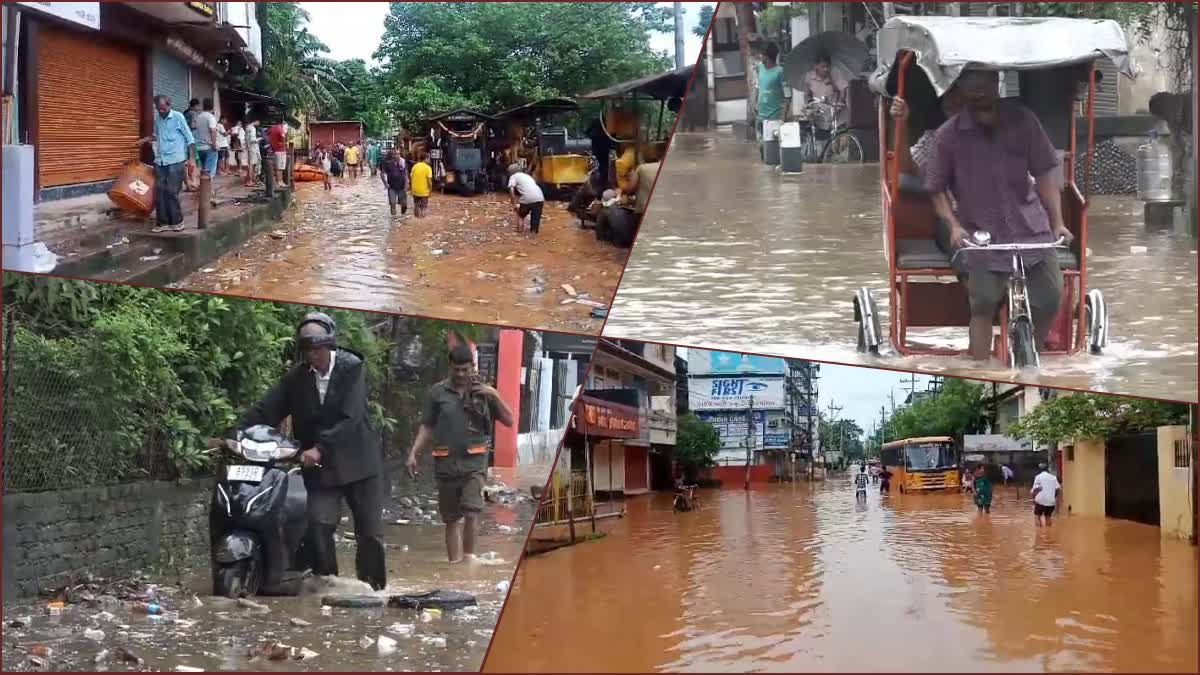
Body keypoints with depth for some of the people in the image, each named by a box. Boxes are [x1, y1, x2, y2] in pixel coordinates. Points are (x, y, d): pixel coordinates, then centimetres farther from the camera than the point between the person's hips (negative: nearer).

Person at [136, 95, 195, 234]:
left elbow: (190, 139, -4)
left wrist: (191, 159, -10)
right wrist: (145, 139, 12)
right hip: (160, 161, 6)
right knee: (159, 191, 1)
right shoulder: (157, 119, 11)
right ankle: (163, 222, 7)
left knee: (172, 191, -7)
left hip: (175, 161, -6)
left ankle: (177, 221, 5)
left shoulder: (178, 117, -5)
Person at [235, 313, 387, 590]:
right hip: (319, 466, 2)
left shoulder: (353, 368, -8)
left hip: (359, 461, -2)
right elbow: (265, 410, -5)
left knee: (370, 534, 3)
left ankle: (372, 589, 19)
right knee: (318, 525, -16)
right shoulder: (297, 377, 2)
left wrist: (320, 448, -28)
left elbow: (349, 418, -18)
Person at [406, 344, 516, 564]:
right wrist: (413, 453, 0)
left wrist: (495, 396, -10)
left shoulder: (482, 391, 4)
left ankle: (469, 555, -1)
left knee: (471, 513, -15)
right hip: (446, 463, 1)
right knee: (451, 519, 7)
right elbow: (427, 426, 9)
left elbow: (509, 421, 3)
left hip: (474, 462, -1)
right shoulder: (438, 391, 3)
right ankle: (454, 563, 13)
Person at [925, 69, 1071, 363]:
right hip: (982, 234, -2)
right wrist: (954, 225, -11)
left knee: (1051, 299, -2)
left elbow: (1045, 174, 1)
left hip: (1031, 227, 2)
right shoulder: (950, 134, -5)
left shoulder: (1021, 120, -2)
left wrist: (1058, 222, -6)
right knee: (983, 304, -10)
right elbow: (937, 189, 3)